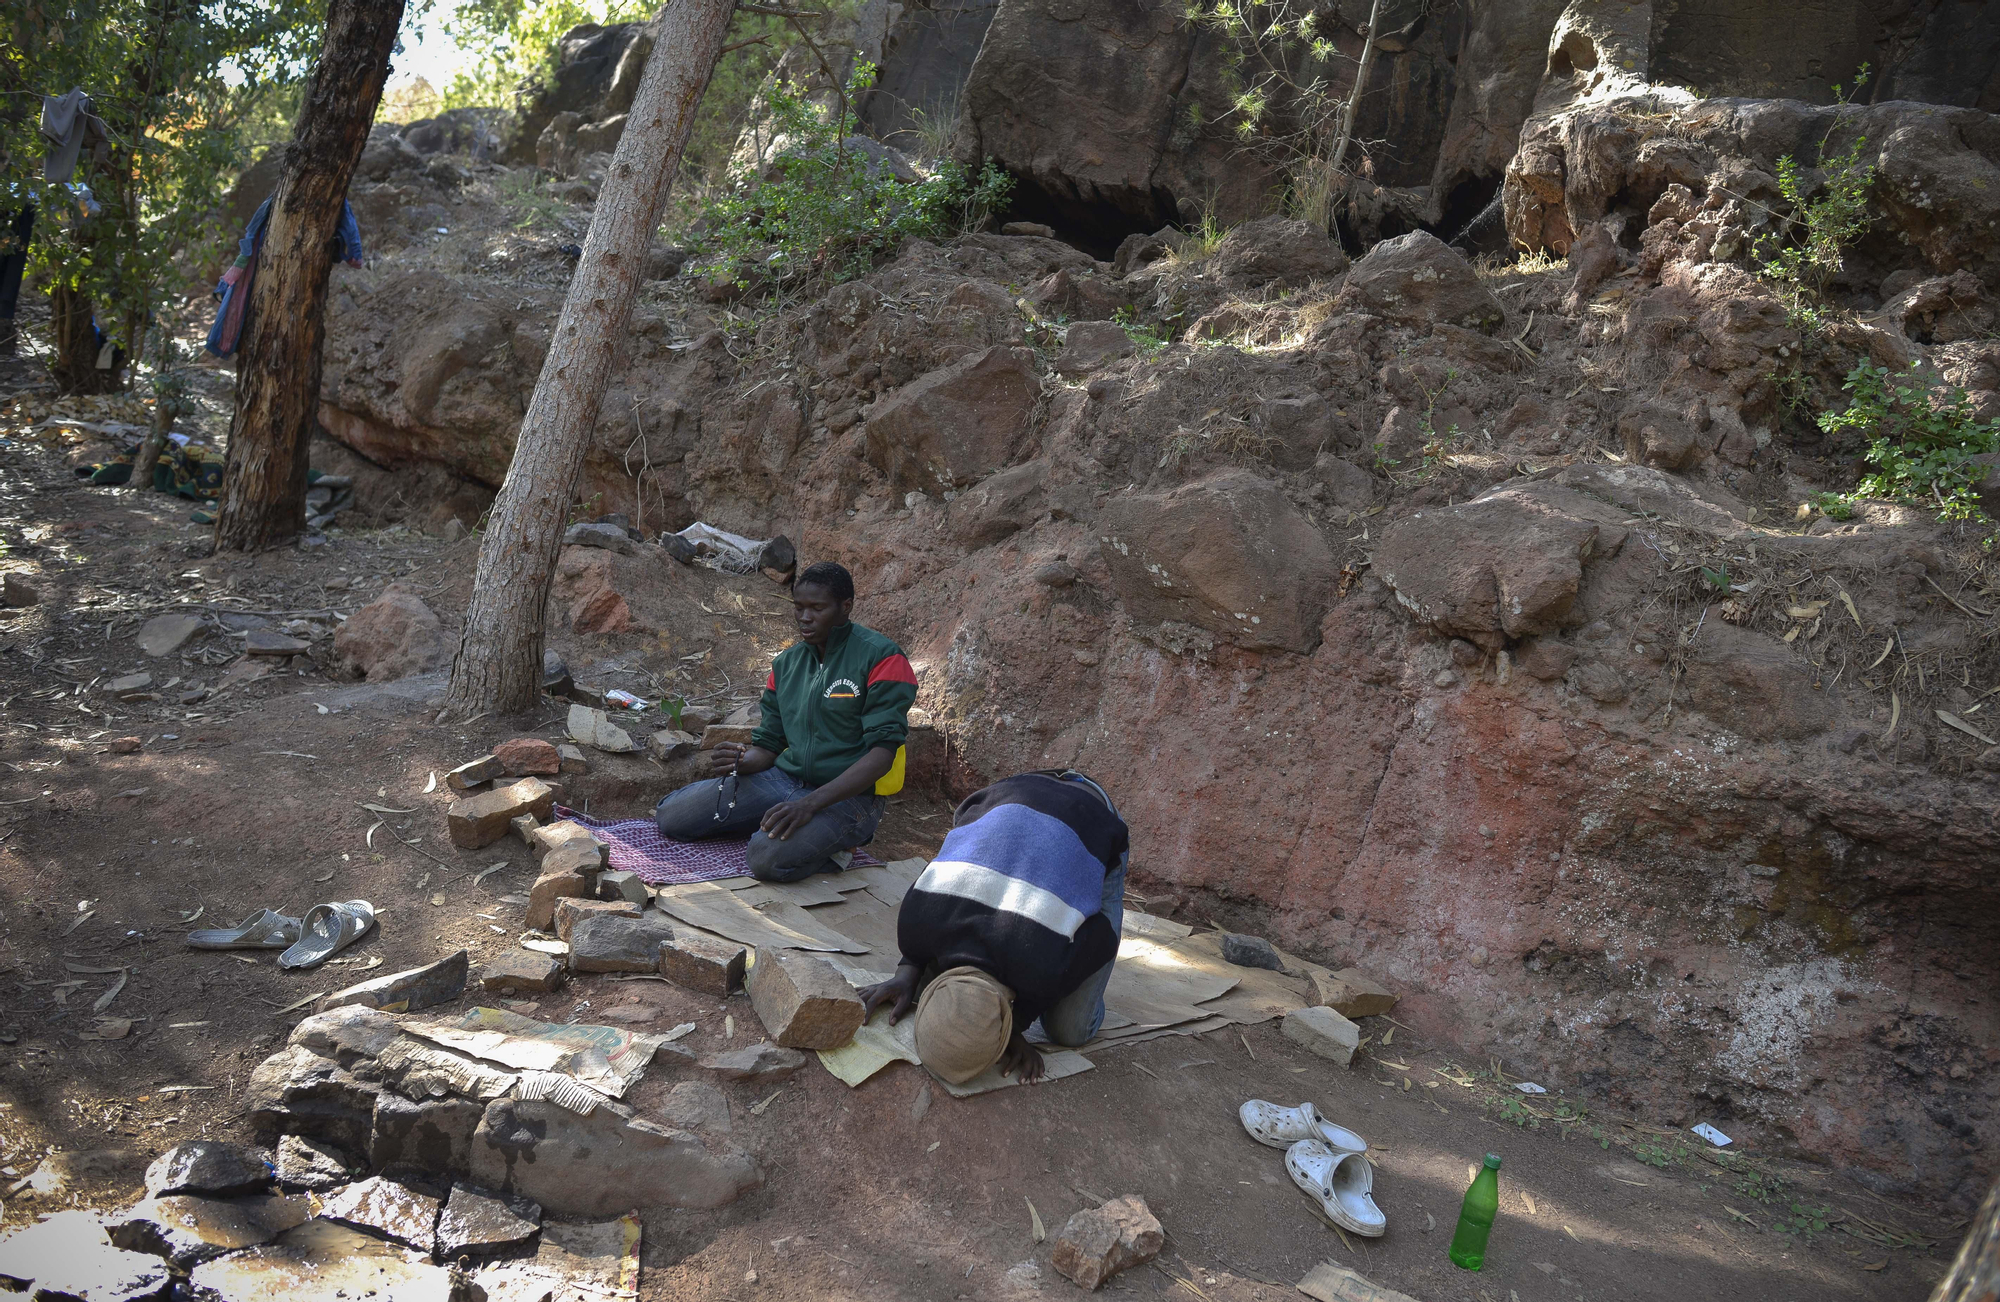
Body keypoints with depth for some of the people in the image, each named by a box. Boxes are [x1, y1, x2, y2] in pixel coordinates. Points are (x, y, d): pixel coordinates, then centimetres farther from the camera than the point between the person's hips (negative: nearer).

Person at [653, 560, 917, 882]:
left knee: (769, 857, -33)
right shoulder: (787, 662, 11)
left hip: (849, 793, -6)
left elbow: (882, 753, -18)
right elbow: (768, 743, 13)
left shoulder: (881, 659, -11)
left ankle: (832, 841, -3)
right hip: (783, 780, 6)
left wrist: (810, 804, -26)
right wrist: (742, 761, -13)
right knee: (668, 817, -4)